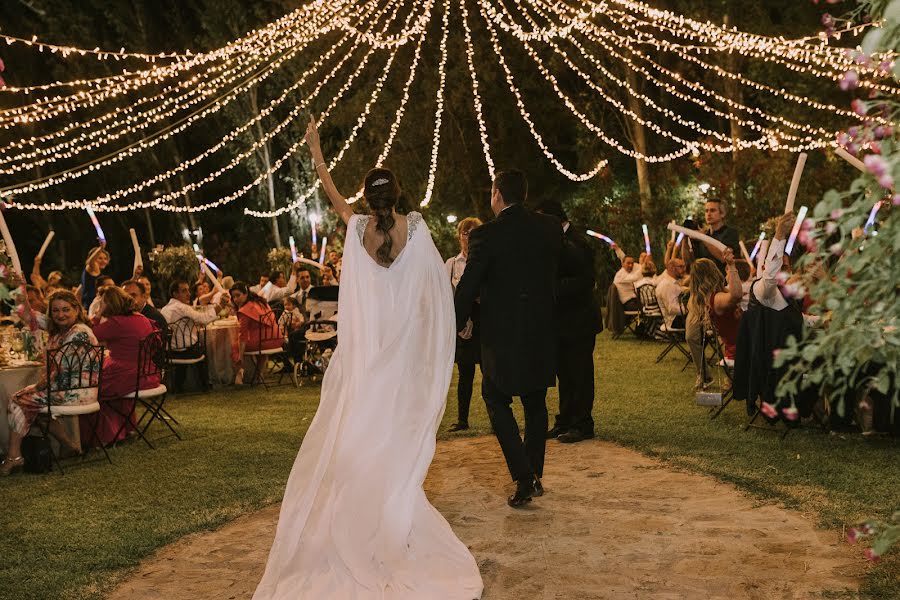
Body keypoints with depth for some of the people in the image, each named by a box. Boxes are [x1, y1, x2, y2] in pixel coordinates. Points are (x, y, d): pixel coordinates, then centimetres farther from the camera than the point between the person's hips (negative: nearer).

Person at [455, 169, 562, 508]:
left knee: (497, 402, 9)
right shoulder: (550, 228, 1)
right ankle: (535, 475, 25)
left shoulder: (486, 235, -13)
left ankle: (523, 478, -2)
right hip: (542, 331, 5)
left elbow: (468, 289, -9)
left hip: (503, 334, -5)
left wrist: (454, 328, 5)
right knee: (535, 404, 18)